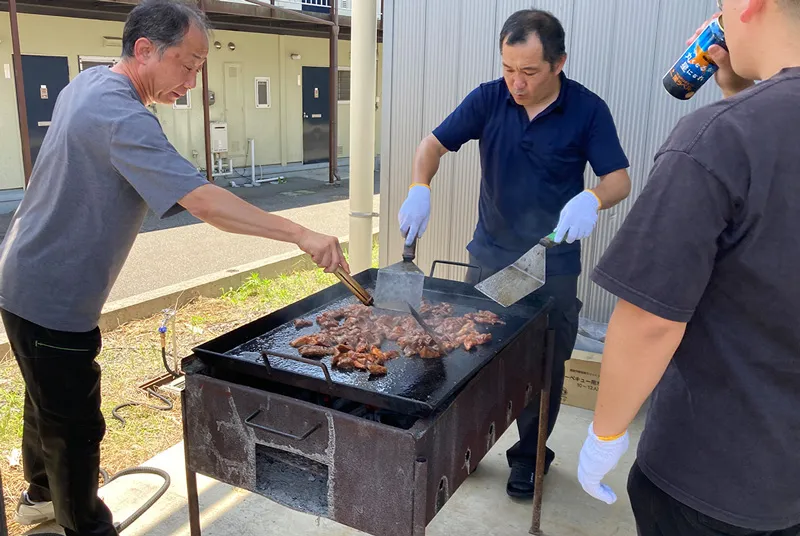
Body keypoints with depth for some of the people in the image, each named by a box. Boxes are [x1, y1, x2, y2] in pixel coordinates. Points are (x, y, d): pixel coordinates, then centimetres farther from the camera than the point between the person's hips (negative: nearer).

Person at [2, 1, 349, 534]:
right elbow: (203, 201, -36)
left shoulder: (90, 82, 4)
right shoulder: (119, 117, -27)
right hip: (53, 299, -11)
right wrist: (302, 235, -36)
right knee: (76, 426, 3)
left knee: (49, 401, 26)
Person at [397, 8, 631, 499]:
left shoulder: (587, 110, -11)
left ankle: (530, 456, 31)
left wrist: (592, 199, -36)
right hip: (489, 256, 2)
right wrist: (420, 188, -23)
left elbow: (620, 180, -12)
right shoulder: (489, 98, -6)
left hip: (552, 268, -2)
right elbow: (435, 143, -3)